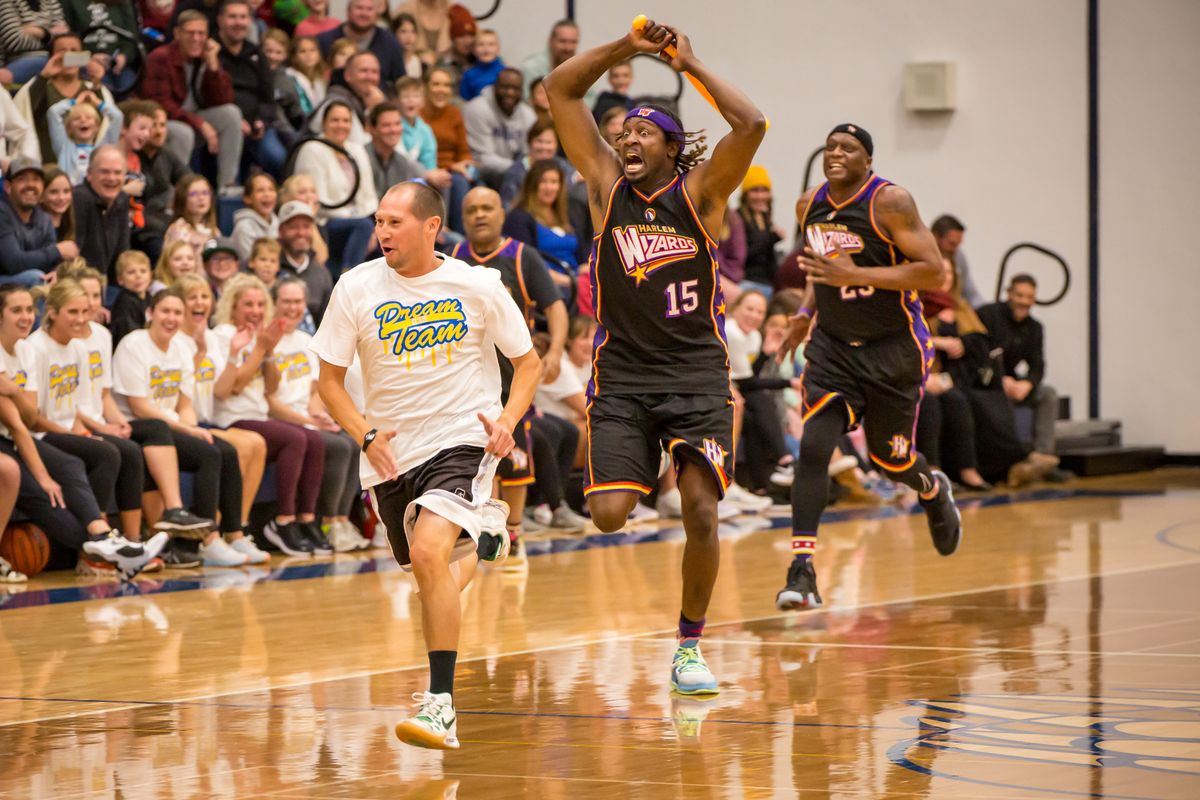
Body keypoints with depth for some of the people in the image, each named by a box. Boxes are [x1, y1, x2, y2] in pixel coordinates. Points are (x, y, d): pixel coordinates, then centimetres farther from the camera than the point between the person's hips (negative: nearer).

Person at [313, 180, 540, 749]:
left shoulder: (478, 286, -7)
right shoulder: (356, 288, -5)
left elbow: (528, 363, 5)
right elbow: (329, 379, 3)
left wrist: (507, 419, -14)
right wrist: (366, 435, -14)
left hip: (461, 440, -4)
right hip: (391, 454, 4)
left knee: (429, 552, -27)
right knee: (425, 569, 20)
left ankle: (441, 706, -26)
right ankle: (479, 539, 58)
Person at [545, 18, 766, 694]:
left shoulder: (699, 193, 0)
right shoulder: (608, 183, 5)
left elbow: (751, 125, -16)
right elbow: (559, 90, 3)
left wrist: (690, 63, -9)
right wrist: (626, 48, -6)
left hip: (697, 373, -1)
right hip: (622, 376, 1)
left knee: (702, 512, -10)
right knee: (609, 515, -15)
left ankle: (690, 646, 6)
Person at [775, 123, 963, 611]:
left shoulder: (890, 202, -18)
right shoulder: (809, 206, 1)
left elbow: (934, 273, -23)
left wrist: (856, 274, -30)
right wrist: (807, 310, 8)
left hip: (894, 349, -4)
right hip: (834, 346, 4)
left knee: (890, 460, 11)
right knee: (813, 447, -15)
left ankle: (934, 491, 49)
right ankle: (802, 569, -18)